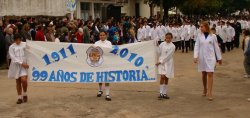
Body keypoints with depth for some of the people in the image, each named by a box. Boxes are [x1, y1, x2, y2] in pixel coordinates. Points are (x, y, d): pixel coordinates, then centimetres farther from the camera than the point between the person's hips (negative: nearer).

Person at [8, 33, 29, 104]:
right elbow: (13, 57, -6)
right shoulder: (12, 47, 2)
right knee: (18, 82, 7)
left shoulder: (25, 44, 4)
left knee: (24, 80, -16)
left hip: (25, 65, -1)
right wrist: (21, 63, -15)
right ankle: (20, 97, 18)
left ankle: (24, 94, 8)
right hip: (16, 66, 1)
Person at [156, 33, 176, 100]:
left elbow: (168, 56, -11)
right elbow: (159, 52, 7)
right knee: (162, 77, -12)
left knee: (166, 78, 6)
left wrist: (160, 61, -14)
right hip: (161, 62, 0)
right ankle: (161, 93, -9)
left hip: (168, 63, 0)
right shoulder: (162, 44, 3)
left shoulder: (172, 46, -5)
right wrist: (159, 61, -3)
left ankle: (164, 93, 16)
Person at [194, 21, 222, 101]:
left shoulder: (213, 36, -2)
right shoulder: (199, 36, 2)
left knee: (210, 74, -9)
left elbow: (216, 47, 4)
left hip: (210, 57, -2)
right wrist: (195, 56, -10)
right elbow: (196, 46, 1)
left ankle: (209, 93, -11)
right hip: (202, 57, 2)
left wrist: (219, 58, 8)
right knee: (204, 74, 12)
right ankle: (205, 90, 30)